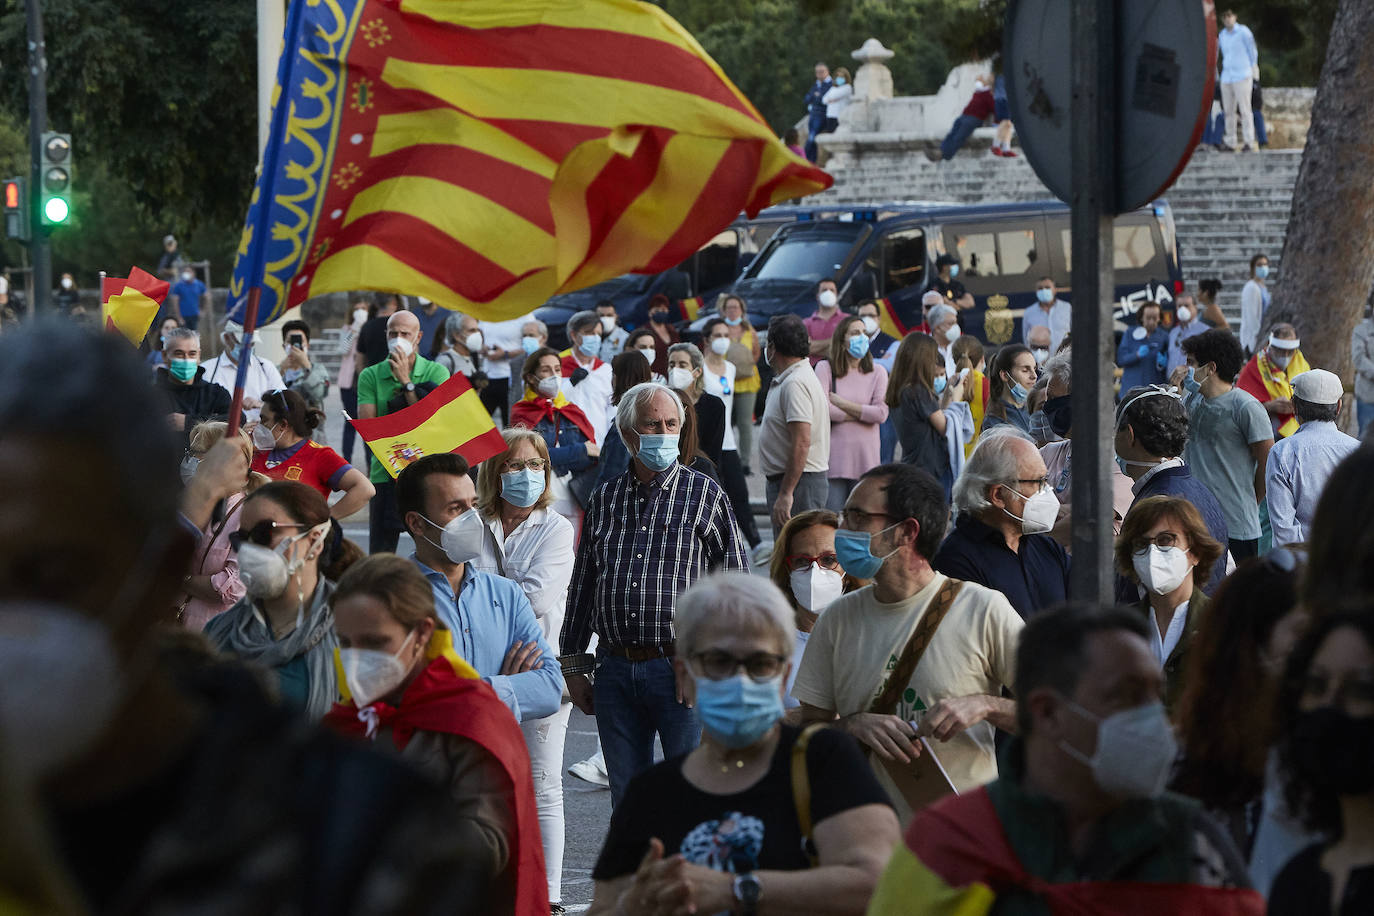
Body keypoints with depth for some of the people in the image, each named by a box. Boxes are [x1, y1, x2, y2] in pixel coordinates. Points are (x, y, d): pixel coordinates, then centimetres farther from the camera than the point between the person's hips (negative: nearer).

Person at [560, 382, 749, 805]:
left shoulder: (705, 494, 2)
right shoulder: (605, 500, 12)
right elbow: (582, 587, 17)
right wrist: (573, 666, 14)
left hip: (681, 670, -4)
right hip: (615, 670, 4)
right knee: (626, 799, 8)